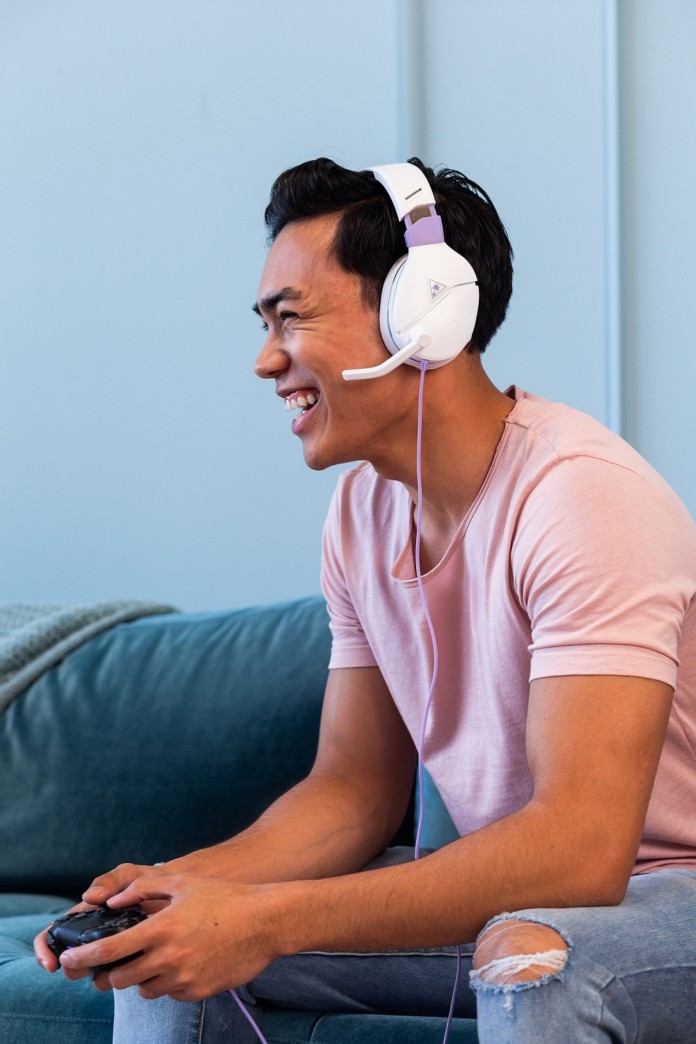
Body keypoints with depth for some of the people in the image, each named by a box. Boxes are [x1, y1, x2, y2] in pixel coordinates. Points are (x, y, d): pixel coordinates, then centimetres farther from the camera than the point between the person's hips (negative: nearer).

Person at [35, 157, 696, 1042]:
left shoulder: (577, 495, -24)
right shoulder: (363, 511, 3)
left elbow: (582, 849, -32)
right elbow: (357, 789, 6)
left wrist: (268, 921, -34)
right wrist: (191, 881, -14)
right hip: (512, 888, 8)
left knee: (530, 953, -38)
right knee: (168, 944, -1)